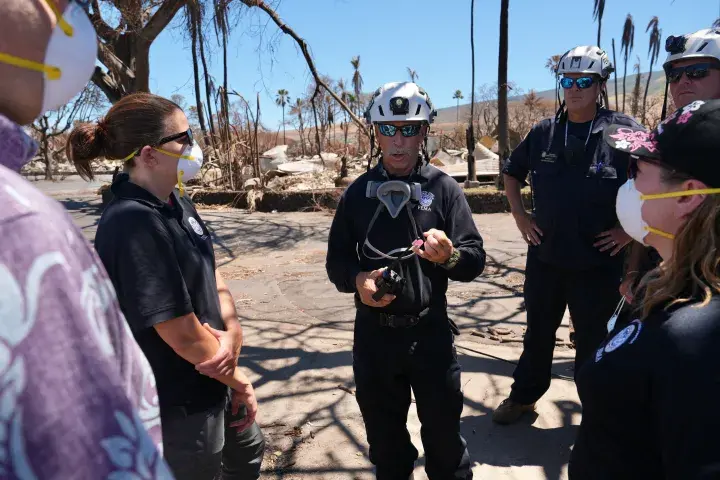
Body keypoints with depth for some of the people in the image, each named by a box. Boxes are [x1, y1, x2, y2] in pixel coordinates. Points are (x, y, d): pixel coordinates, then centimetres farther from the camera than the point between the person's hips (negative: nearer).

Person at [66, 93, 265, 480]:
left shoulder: (176, 202, 0)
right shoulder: (133, 224, -28)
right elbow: (182, 333, -26)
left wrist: (232, 335, -15)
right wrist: (238, 380, -11)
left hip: (209, 383, 9)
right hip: (179, 403, -8)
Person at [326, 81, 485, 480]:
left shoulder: (443, 188, -6)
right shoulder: (357, 193, 0)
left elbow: (475, 261, -6)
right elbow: (336, 260, 4)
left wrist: (449, 256, -27)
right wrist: (356, 279, -16)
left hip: (430, 331, -2)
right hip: (373, 334, 2)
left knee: (443, 433, 12)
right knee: (384, 436, 20)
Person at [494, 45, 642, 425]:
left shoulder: (624, 131, -9)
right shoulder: (543, 132, 1)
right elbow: (511, 173, 16)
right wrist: (519, 216, 6)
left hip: (598, 263, -3)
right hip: (544, 257, 3)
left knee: (594, 345, 13)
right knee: (537, 334, 19)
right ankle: (523, 397, 38)